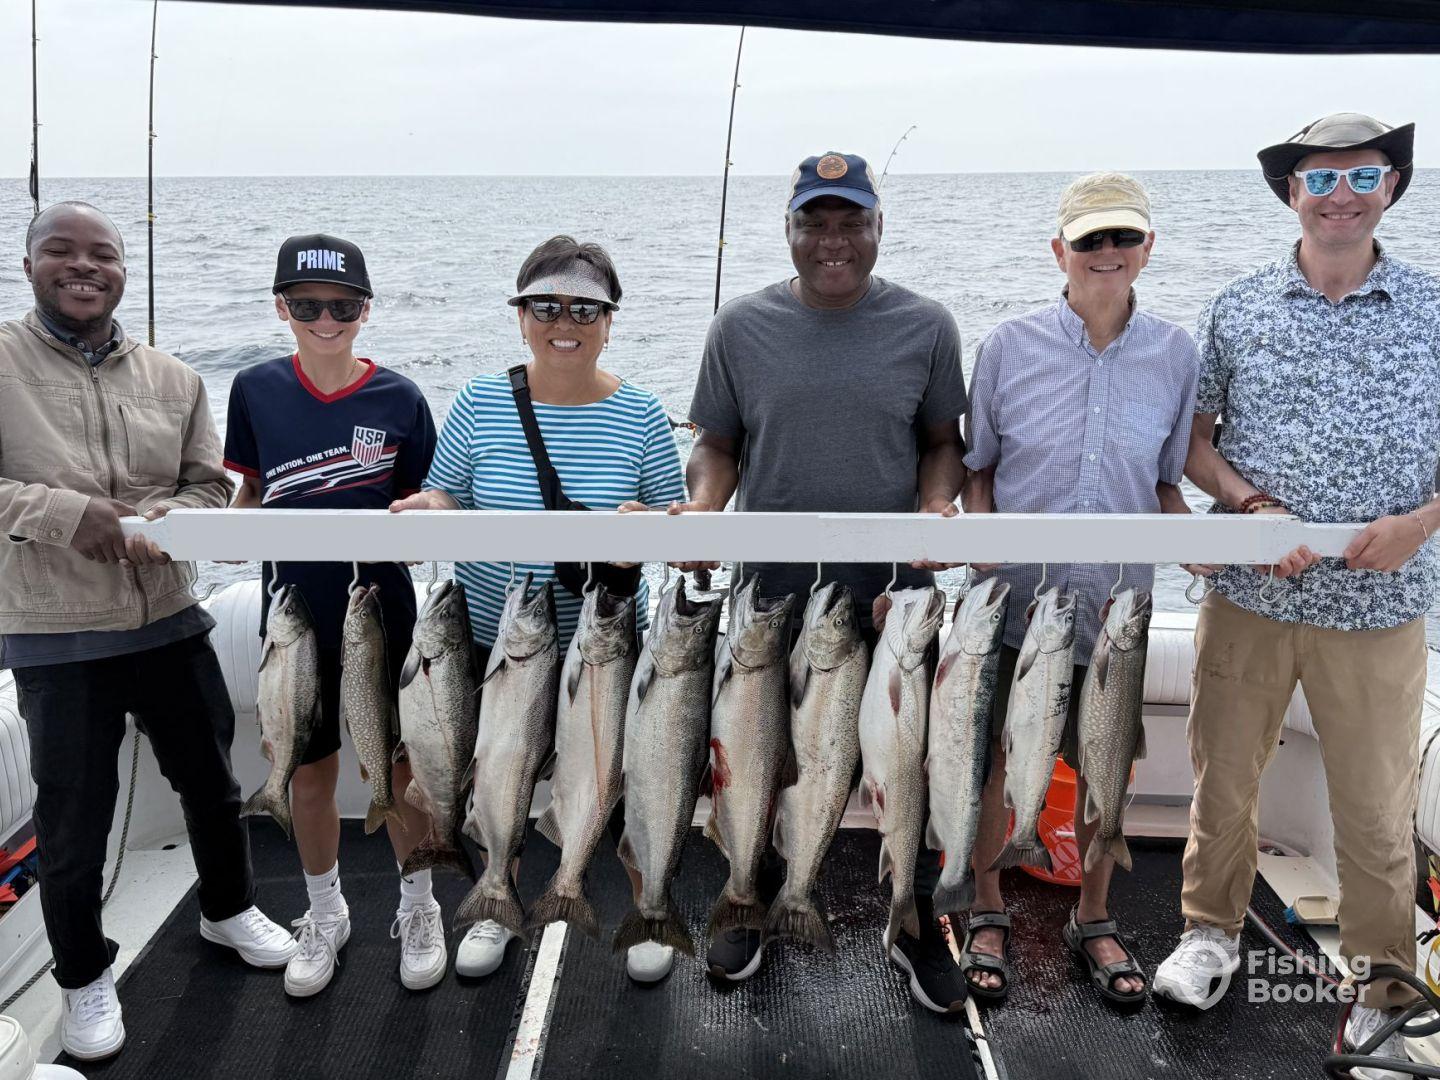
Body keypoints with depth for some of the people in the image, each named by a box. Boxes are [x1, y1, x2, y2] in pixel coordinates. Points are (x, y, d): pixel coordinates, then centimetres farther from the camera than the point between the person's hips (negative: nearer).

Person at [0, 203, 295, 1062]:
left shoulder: (173, 379, 5)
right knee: (73, 822, 9)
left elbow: (212, 485, 7)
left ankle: (229, 907, 44)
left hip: (170, 624, 3)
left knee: (213, 781, 18)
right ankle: (84, 976, 32)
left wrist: (165, 516, -13)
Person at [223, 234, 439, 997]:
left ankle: (419, 909, 30)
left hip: (380, 608, -2)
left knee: (397, 763, 8)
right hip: (294, 610, 2)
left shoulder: (397, 398, -6)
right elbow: (252, 490, 11)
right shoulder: (257, 390, -1)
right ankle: (324, 915, 36)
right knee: (309, 769, 14)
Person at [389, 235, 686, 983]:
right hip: (494, 634, 2)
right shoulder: (479, 403, -4)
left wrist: (644, 524, -22)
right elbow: (447, 499, 2)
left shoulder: (639, 415, -5)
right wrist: (428, 509, -21)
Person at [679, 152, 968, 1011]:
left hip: (894, 584, 0)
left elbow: (944, 441, 6)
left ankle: (916, 922, 32)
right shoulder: (742, 327, 1)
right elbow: (718, 443, 5)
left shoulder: (925, 326, 0)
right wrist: (703, 506, -14)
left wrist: (938, 506, -14)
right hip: (771, 584, 1)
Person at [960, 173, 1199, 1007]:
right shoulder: (1010, 346, -6)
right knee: (994, 759, 10)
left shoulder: (1177, 356, -2)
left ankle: (1094, 919, 38)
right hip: (1015, 599, -1)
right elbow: (977, 470, 2)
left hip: (1117, 604, 2)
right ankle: (988, 912, 34)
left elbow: (1165, 486, 6)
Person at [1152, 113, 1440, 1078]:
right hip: (1249, 596, 1)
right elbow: (1189, 438, 5)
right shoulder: (1237, 309, 2)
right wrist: (1249, 504, -11)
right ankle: (1212, 931, 36)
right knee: (1224, 777, 13)